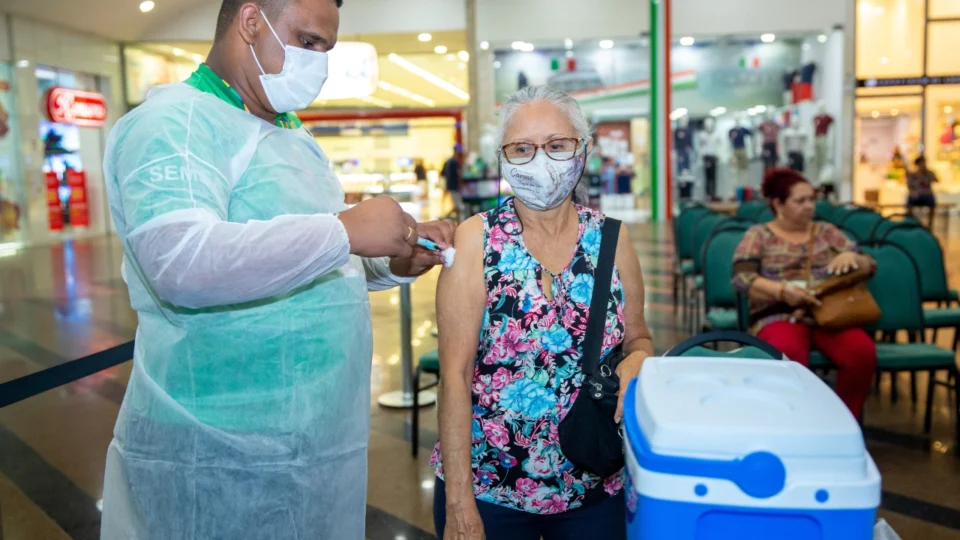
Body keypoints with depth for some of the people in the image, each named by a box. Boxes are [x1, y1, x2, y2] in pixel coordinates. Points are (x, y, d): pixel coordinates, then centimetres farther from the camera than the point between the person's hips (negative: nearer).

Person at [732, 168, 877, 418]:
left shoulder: (827, 232, 19)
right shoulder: (759, 235, 8)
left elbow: (869, 264, 15)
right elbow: (742, 278, -6)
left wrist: (851, 257, -10)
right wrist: (782, 290, -23)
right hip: (779, 315, -3)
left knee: (863, 351, -29)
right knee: (788, 356, -38)